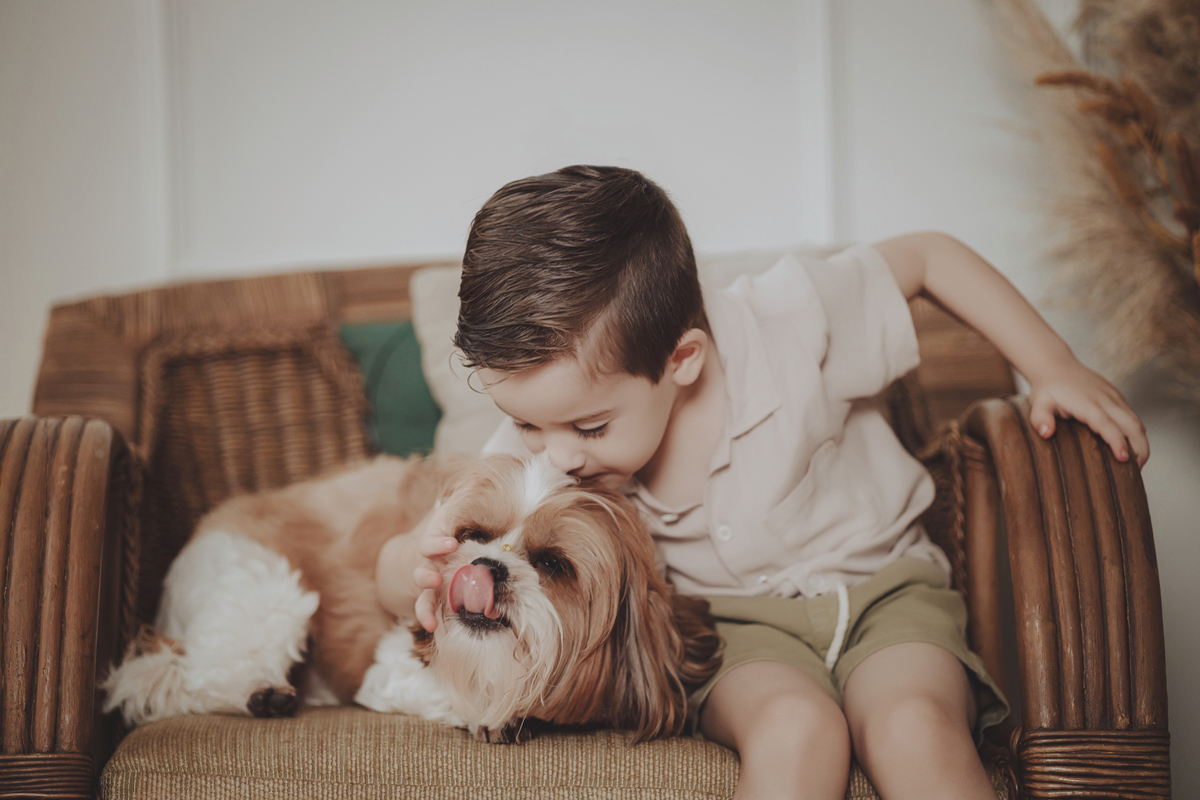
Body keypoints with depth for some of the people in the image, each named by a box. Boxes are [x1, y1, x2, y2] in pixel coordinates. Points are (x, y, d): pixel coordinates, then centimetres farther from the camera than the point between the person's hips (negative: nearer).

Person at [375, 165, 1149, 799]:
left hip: (880, 584, 0)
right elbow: (397, 575, -8)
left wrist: (1058, 370, -6)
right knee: (796, 730, -34)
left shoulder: (787, 326, -23)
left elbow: (931, 256, -6)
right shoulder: (533, 451, -16)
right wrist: (419, 567, -33)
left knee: (916, 730, -33)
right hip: (736, 619, 1)